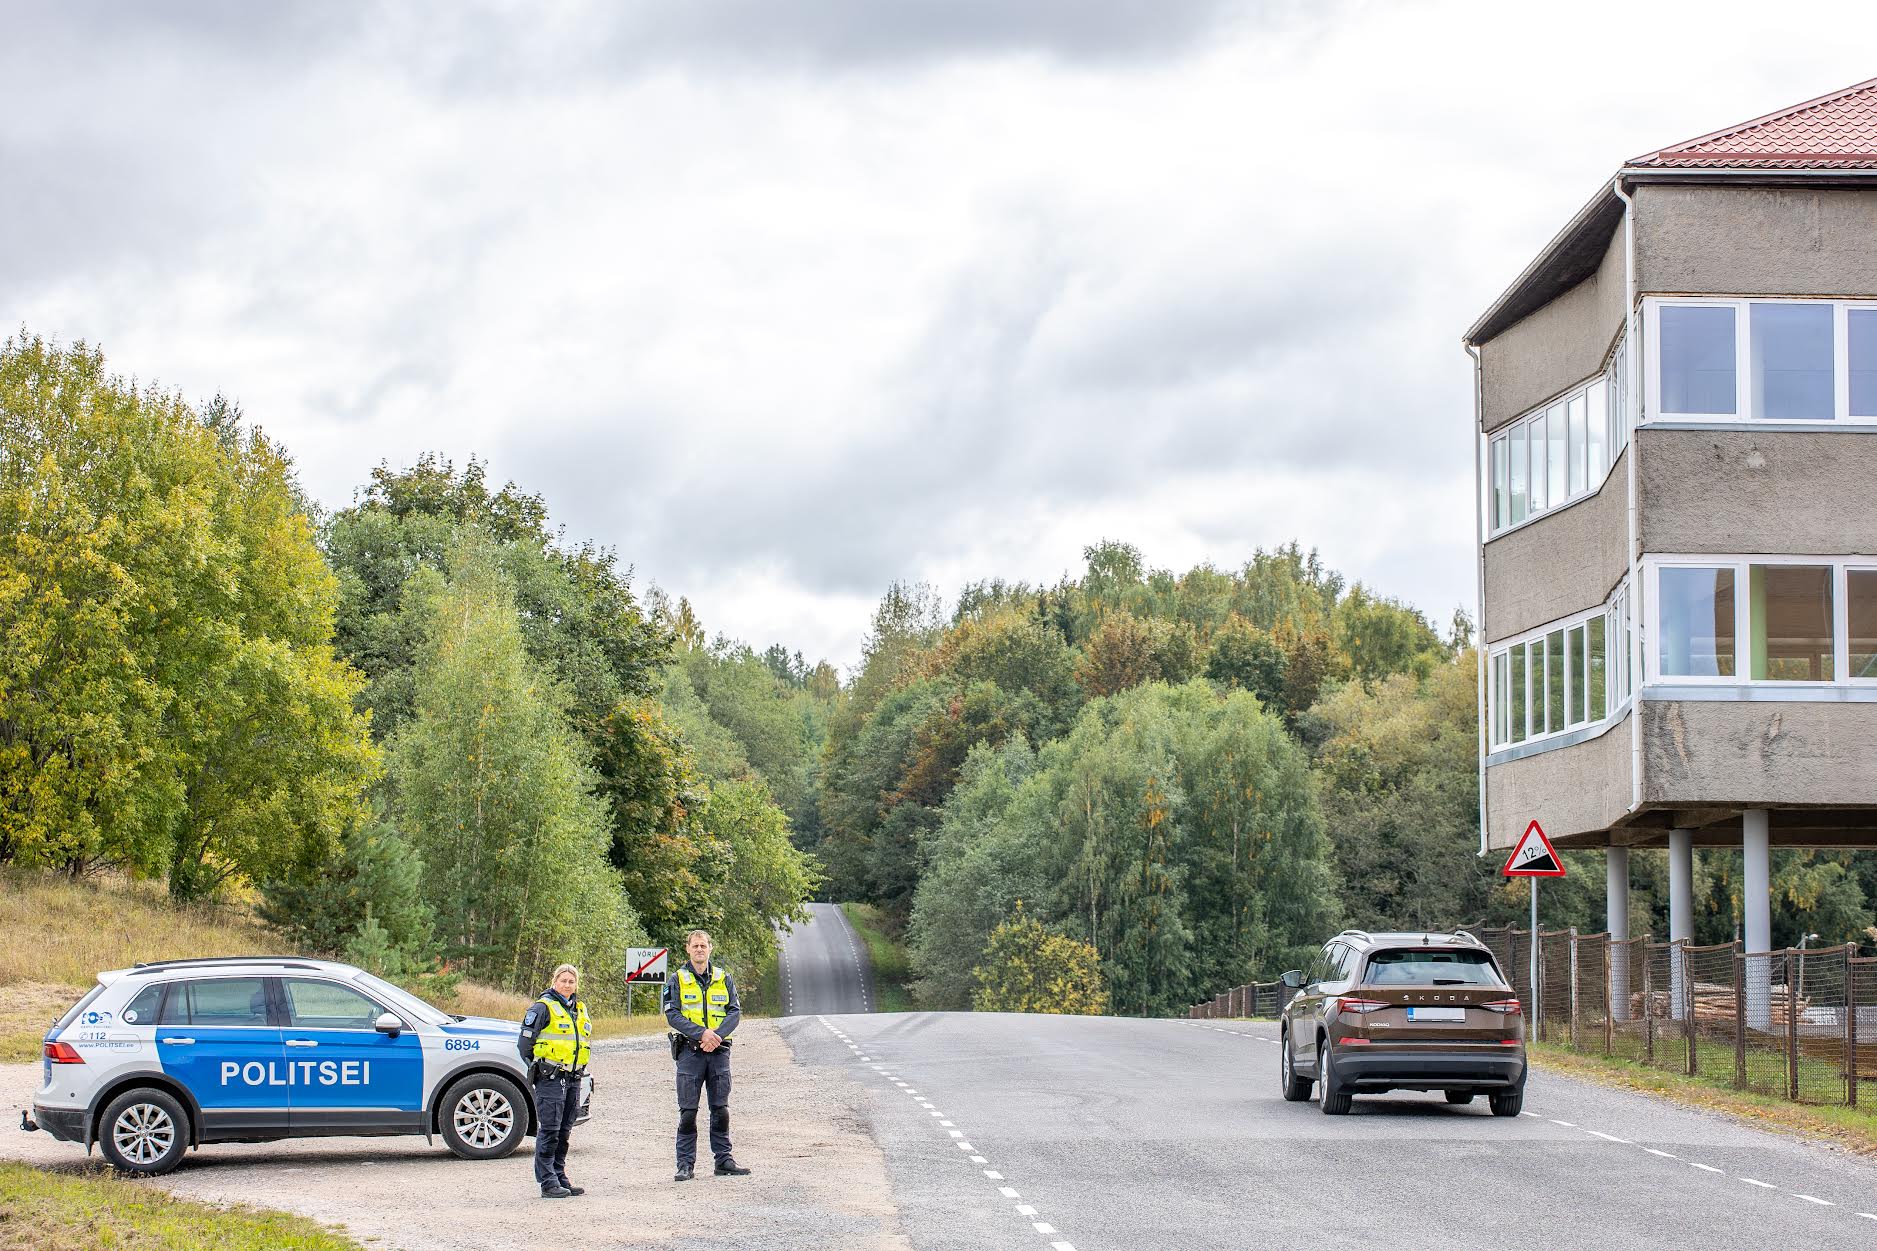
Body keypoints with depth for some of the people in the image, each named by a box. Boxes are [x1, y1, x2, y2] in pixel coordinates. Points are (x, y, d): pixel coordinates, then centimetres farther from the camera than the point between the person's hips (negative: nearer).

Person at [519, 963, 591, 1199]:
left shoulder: (580, 1009, 16)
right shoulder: (543, 1007, -7)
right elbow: (525, 1041, -8)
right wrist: (536, 1067, -5)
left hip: (573, 1079, 7)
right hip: (550, 1079, -7)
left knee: (564, 1131, 12)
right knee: (549, 1130, -8)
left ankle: (560, 1178, 18)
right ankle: (548, 1182, -8)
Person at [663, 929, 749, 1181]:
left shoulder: (724, 978, 9)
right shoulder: (678, 980, 2)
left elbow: (735, 1011, 3)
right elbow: (672, 1014, -6)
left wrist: (717, 1035, -14)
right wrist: (701, 1033, -18)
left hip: (719, 1050, 2)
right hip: (690, 1050, -2)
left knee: (721, 1109, 5)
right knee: (688, 1111, -2)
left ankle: (724, 1160, 12)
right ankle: (686, 1164, 1)